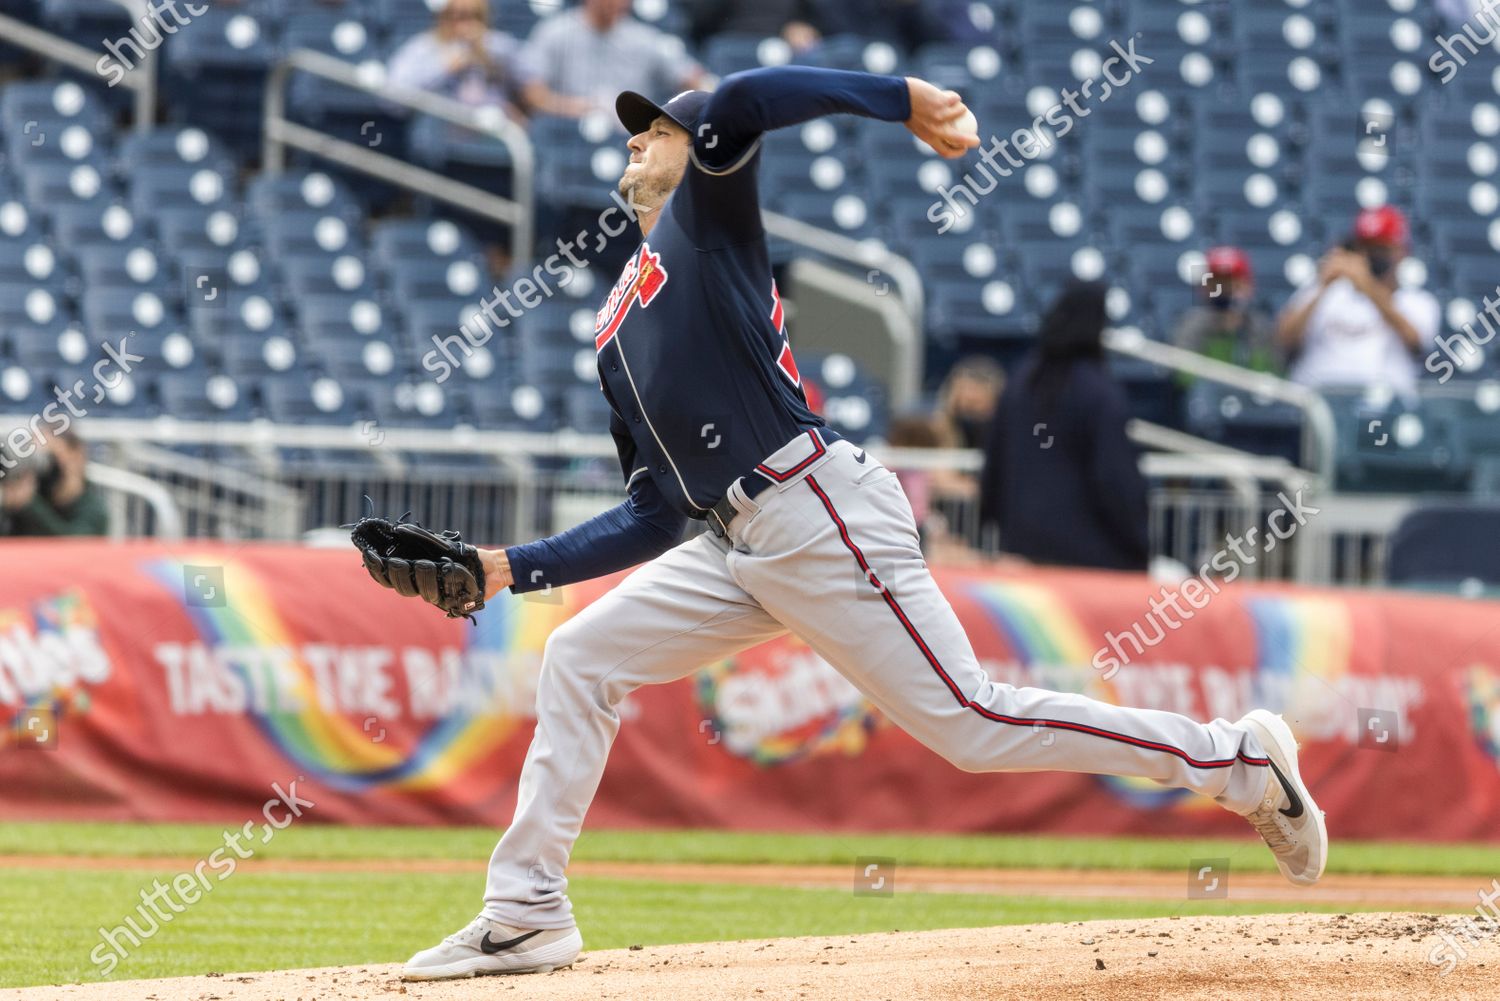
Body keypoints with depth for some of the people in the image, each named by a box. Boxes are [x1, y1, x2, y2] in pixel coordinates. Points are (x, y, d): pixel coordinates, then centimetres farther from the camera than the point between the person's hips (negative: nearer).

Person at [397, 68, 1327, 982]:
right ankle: (528, 913, 5)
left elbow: (736, 106, -18)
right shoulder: (621, 339, 25)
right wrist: (514, 567, 15)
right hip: (742, 545, 8)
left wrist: (902, 100, -24)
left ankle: (1240, 759, 1)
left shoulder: (709, 216, 4)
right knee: (579, 659, 3)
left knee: (970, 723, -9)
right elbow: (660, 516, 20)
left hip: (823, 515, -8)